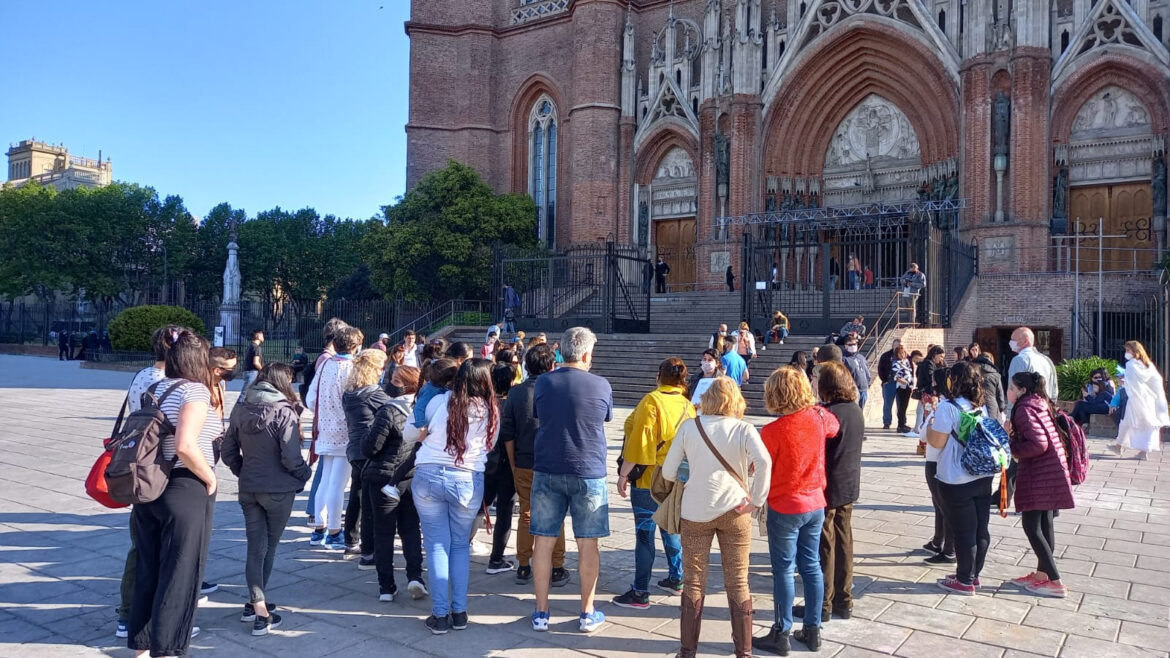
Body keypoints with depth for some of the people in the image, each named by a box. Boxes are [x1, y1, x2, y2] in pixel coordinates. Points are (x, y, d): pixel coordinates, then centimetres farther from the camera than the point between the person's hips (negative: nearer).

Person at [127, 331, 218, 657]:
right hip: (184, 491, -8)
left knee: (148, 568, 18)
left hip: (148, 488, 8)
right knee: (180, 573, 4)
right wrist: (210, 477, -14)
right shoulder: (195, 390, -15)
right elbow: (185, 446, -26)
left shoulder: (155, 389, 8)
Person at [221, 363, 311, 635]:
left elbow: (228, 451, 6)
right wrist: (305, 473, -2)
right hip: (278, 489, -4)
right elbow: (290, 458, -21)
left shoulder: (241, 409, 1)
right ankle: (259, 609, 21)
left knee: (255, 547, 10)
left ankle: (256, 605, 9)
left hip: (248, 488, 4)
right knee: (269, 546, 12)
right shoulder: (284, 412, -17)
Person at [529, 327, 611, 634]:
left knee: (543, 541, 9)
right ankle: (587, 614, 18)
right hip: (588, 473, -2)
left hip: (547, 471, 2)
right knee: (587, 544, 9)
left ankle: (541, 613, 17)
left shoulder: (543, 382, -3)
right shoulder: (600, 385, -8)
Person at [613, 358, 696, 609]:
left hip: (648, 479, -7)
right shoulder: (688, 406, 3)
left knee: (644, 533, -2)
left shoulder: (652, 401, -15)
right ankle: (675, 579, 32)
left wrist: (624, 474, -14)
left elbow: (638, 442, -19)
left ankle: (640, 593, 3)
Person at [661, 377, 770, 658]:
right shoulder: (744, 429, -6)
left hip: (696, 512, 0)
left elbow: (668, 472, -3)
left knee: (693, 582, 12)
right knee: (738, 583, 13)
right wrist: (756, 500, -13)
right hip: (734, 512, 0)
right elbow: (764, 462, -24)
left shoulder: (689, 427, -3)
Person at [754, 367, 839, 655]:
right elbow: (835, 427, 19)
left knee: (783, 570, 5)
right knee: (811, 566, 14)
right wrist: (813, 405, 27)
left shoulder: (772, 431, -22)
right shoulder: (818, 417, -6)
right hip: (815, 503, 5)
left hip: (785, 508, -5)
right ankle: (812, 630, 25)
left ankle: (781, 635, 15)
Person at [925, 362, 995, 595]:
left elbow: (936, 442, -15)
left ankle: (965, 582, 13)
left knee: (964, 532, 2)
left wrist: (930, 424, 3)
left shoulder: (948, 406, -16)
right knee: (980, 529, 14)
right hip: (983, 477, 7)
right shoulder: (981, 407, 8)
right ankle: (973, 574, 28)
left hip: (957, 481, -7)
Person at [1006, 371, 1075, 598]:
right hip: (1050, 471, 10)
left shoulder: (1024, 409, -15)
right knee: (1044, 524, 15)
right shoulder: (1041, 403, 13)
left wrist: (1012, 449, -10)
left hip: (1039, 475, -10)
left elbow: (1038, 444, -23)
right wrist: (1015, 436, 10)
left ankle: (1056, 583, -1)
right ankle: (1042, 574, 23)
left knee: (1031, 527, -3)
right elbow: (1044, 438, 16)